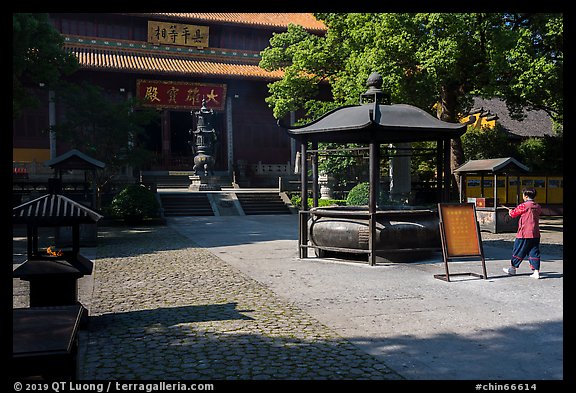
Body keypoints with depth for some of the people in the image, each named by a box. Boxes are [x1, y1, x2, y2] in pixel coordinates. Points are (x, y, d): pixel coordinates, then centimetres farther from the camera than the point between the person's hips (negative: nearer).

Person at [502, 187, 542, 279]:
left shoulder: (523, 206, -13)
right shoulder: (538, 207, 7)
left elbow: (513, 214, -3)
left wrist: (510, 211, 21)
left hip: (524, 234, -6)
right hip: (535, 234, 6)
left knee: (518, 252, 8)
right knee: (534, 253, 7)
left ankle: (513, 268, 19)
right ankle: (536, 271, 2)